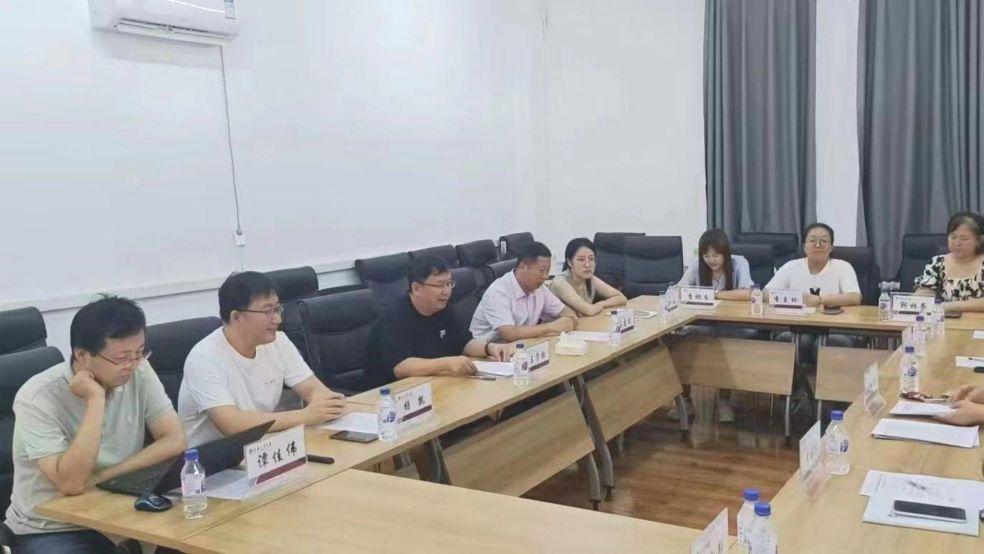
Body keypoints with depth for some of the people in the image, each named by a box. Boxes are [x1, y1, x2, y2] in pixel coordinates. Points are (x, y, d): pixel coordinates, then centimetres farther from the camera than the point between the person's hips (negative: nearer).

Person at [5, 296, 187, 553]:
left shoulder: (139, 372, -6)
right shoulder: (38, 398, -19)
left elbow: (175, 442, -9)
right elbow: (71, 483, -26)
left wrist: (100, 477, -17)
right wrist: (96, 400, -27)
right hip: (49, 531, -4)